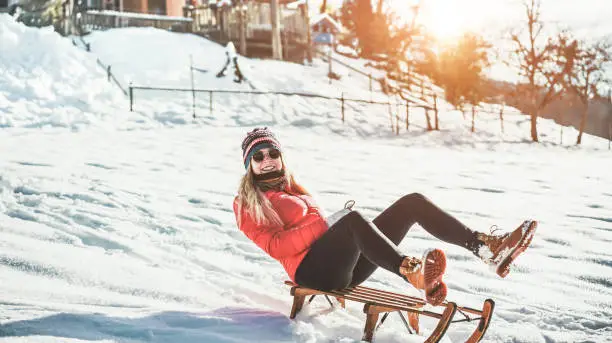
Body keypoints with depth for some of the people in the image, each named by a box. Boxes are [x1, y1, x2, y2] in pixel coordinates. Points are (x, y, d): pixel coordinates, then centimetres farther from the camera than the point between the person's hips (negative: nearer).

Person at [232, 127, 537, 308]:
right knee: (353, 218, -39)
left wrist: (333, 223, 1)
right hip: (312, 270, -8)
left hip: (346, 264, 8)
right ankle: (413, 273, -63)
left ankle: (488, 248, -21)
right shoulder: (247, 204, 8)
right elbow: (275, 246, -8)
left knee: (413, 202, -6)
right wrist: (325, 224, -14)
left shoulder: (291, 188, 30)